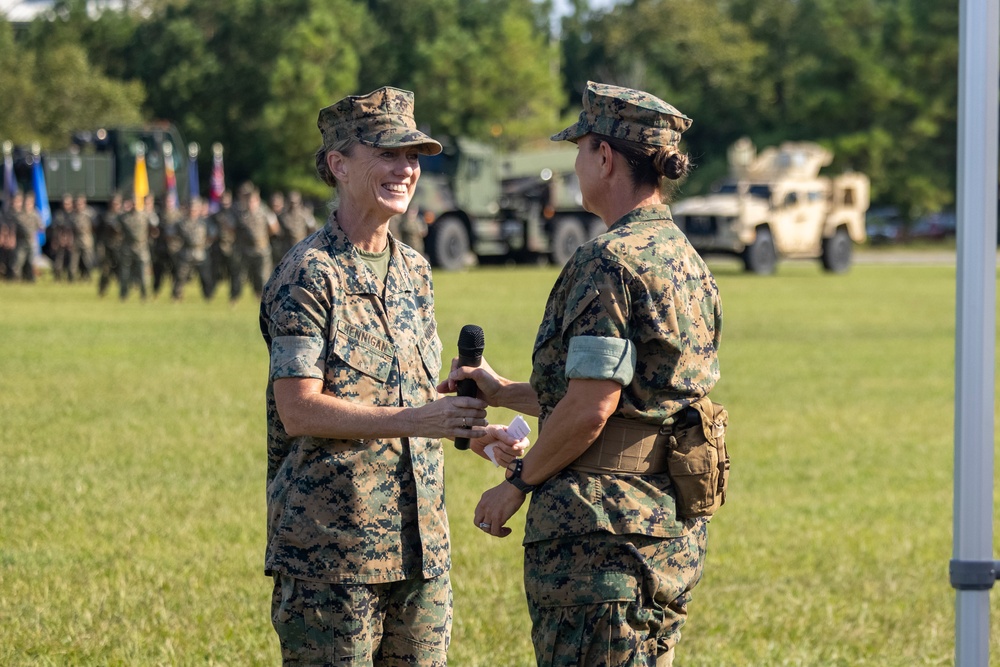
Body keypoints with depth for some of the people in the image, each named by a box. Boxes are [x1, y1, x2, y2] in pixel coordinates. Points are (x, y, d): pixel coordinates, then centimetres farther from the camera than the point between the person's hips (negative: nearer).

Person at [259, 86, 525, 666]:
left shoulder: (415, 272, 16)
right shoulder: (308, 276, -9)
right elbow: (299, 411, -17)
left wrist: (480, 433, 7)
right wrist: (417, 420, -22)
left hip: (422, 547, 7)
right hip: (330, 549, -7)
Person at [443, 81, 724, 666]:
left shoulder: (612, 262, -15)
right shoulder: (687, 261, 15)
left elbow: (589, 409, -20)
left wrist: (517, 484, -6)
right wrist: (503, 392, 25)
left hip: (603, 534, -9)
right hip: (674, 528, 10)